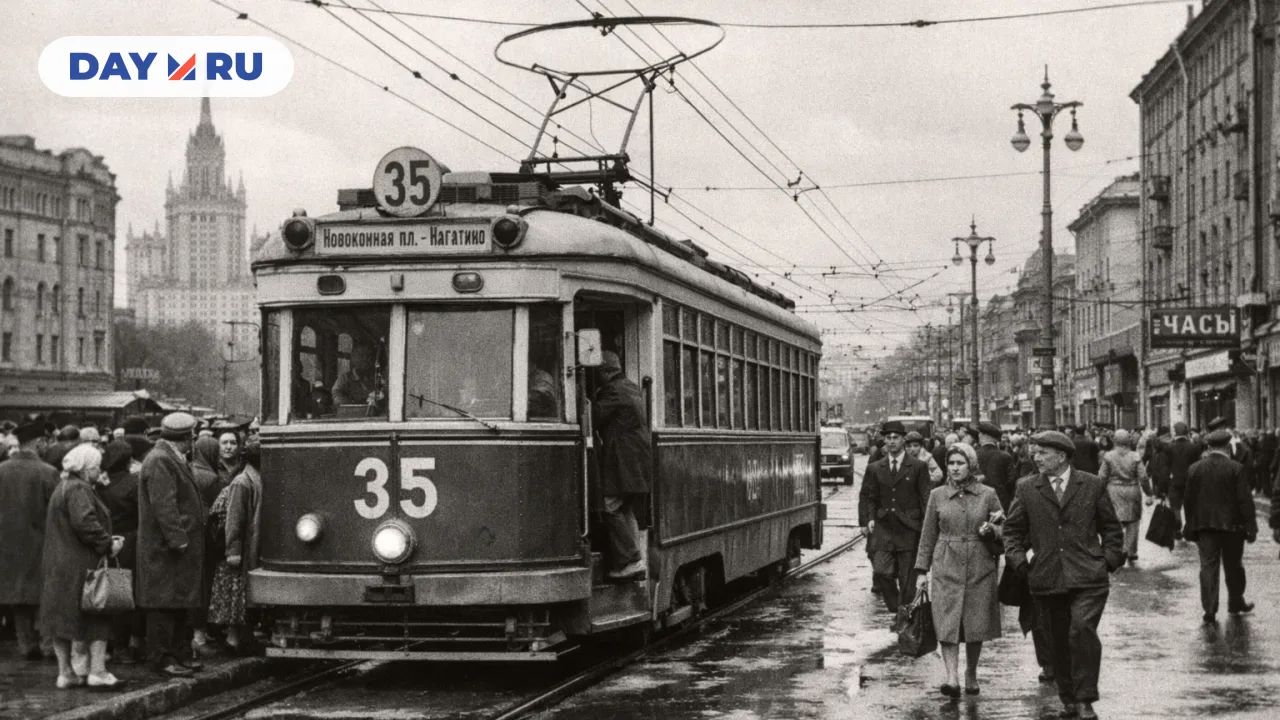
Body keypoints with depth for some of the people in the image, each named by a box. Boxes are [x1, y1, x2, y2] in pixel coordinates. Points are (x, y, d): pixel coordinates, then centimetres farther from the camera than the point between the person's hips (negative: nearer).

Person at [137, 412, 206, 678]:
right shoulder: (160, 461, -16)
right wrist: (177, 539, -24)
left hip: (180, 546, 11)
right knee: (165, 603, -6)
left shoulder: (173, 459, 17)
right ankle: (161, 658, -2)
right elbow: (163, 505, -22)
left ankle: (179, 653, 21)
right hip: (164, 547, -10)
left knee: (179, 603, 14)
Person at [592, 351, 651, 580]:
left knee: (612, 510, -6)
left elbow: (595, 418, -14)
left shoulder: (613, 391, -11)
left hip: (621, 463, -10)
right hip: (638, 459, 10)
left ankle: (631, 561, -11)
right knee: (626, 511, 13)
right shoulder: (632, 388, 20)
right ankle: (633, 562, 11)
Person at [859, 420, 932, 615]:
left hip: (908, 529, -2)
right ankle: (895, 609, 8)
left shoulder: (918, 467, 4)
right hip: (882, 527, 2)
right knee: (881, 572, -12)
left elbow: (926, 498, 1)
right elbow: (867, 498, 13)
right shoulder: (874, 469, 11)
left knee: (907, 579, 0)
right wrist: (867, 520, -1)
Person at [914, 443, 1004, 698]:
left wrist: (991, 530, -13)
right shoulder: (937, 495, 6)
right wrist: (922, 571, 6)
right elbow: (928, 535, 10)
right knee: (947, 623, -12)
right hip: (946, 567, 0)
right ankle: (952, 677, -17)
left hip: (979, 568, 0)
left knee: (976, 625, 4)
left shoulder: (988, 494, 3)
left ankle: (971, 675, 22)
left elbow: (1005, 531, 10)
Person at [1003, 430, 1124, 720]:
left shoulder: (1092, 485, 6)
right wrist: (1019, 559, 2)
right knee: (1058, 641, 7)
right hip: (1046, 578, 2)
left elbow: (1111, 527, 14)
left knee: (1082, 630, -19)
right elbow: (1012, 529, 15)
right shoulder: (1026, 488, 8)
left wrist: (1110, 559, 4)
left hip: (1087, 576, -2)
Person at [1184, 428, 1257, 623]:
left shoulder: (1194, 469, 0)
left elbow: (1188, 501, 5)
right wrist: (1250, 527, -5)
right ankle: (1236, 603, 29)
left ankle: (1210, 610, -5)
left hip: (1204, 525, 2)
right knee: (1233, 566, 15)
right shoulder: (1235, 469, -10)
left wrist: (1191, 527, 13)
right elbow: (1245, 500, -10)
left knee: (1208, 566, 1)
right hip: (1231, 525, -2)